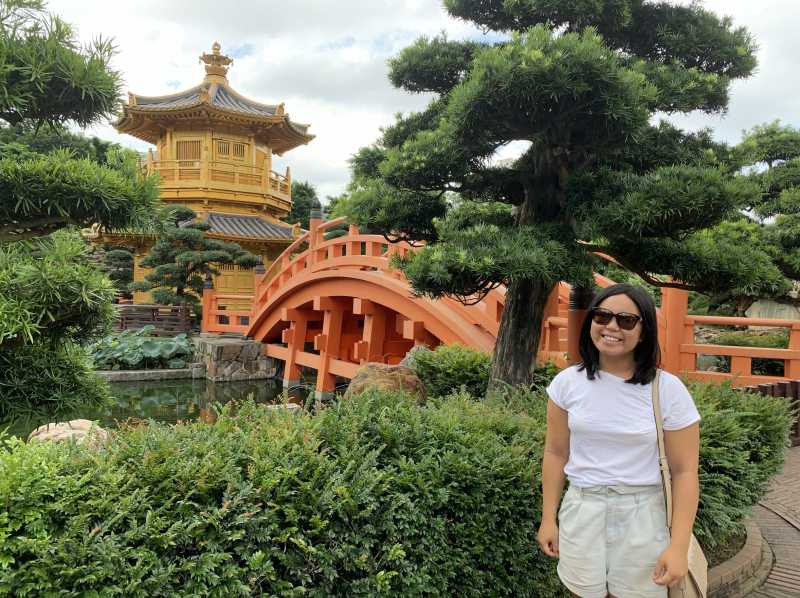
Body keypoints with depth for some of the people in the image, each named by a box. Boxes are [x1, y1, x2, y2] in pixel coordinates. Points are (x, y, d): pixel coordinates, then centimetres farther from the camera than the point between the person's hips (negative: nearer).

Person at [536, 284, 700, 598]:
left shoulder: (668, 390, -9)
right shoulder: (568, 382, -4)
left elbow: (684, 471, -7)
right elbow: (556, 453, 2)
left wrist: (679, 546, -9)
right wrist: (548, 520, 5)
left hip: (641, 515, -1)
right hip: (581, 511, 2)